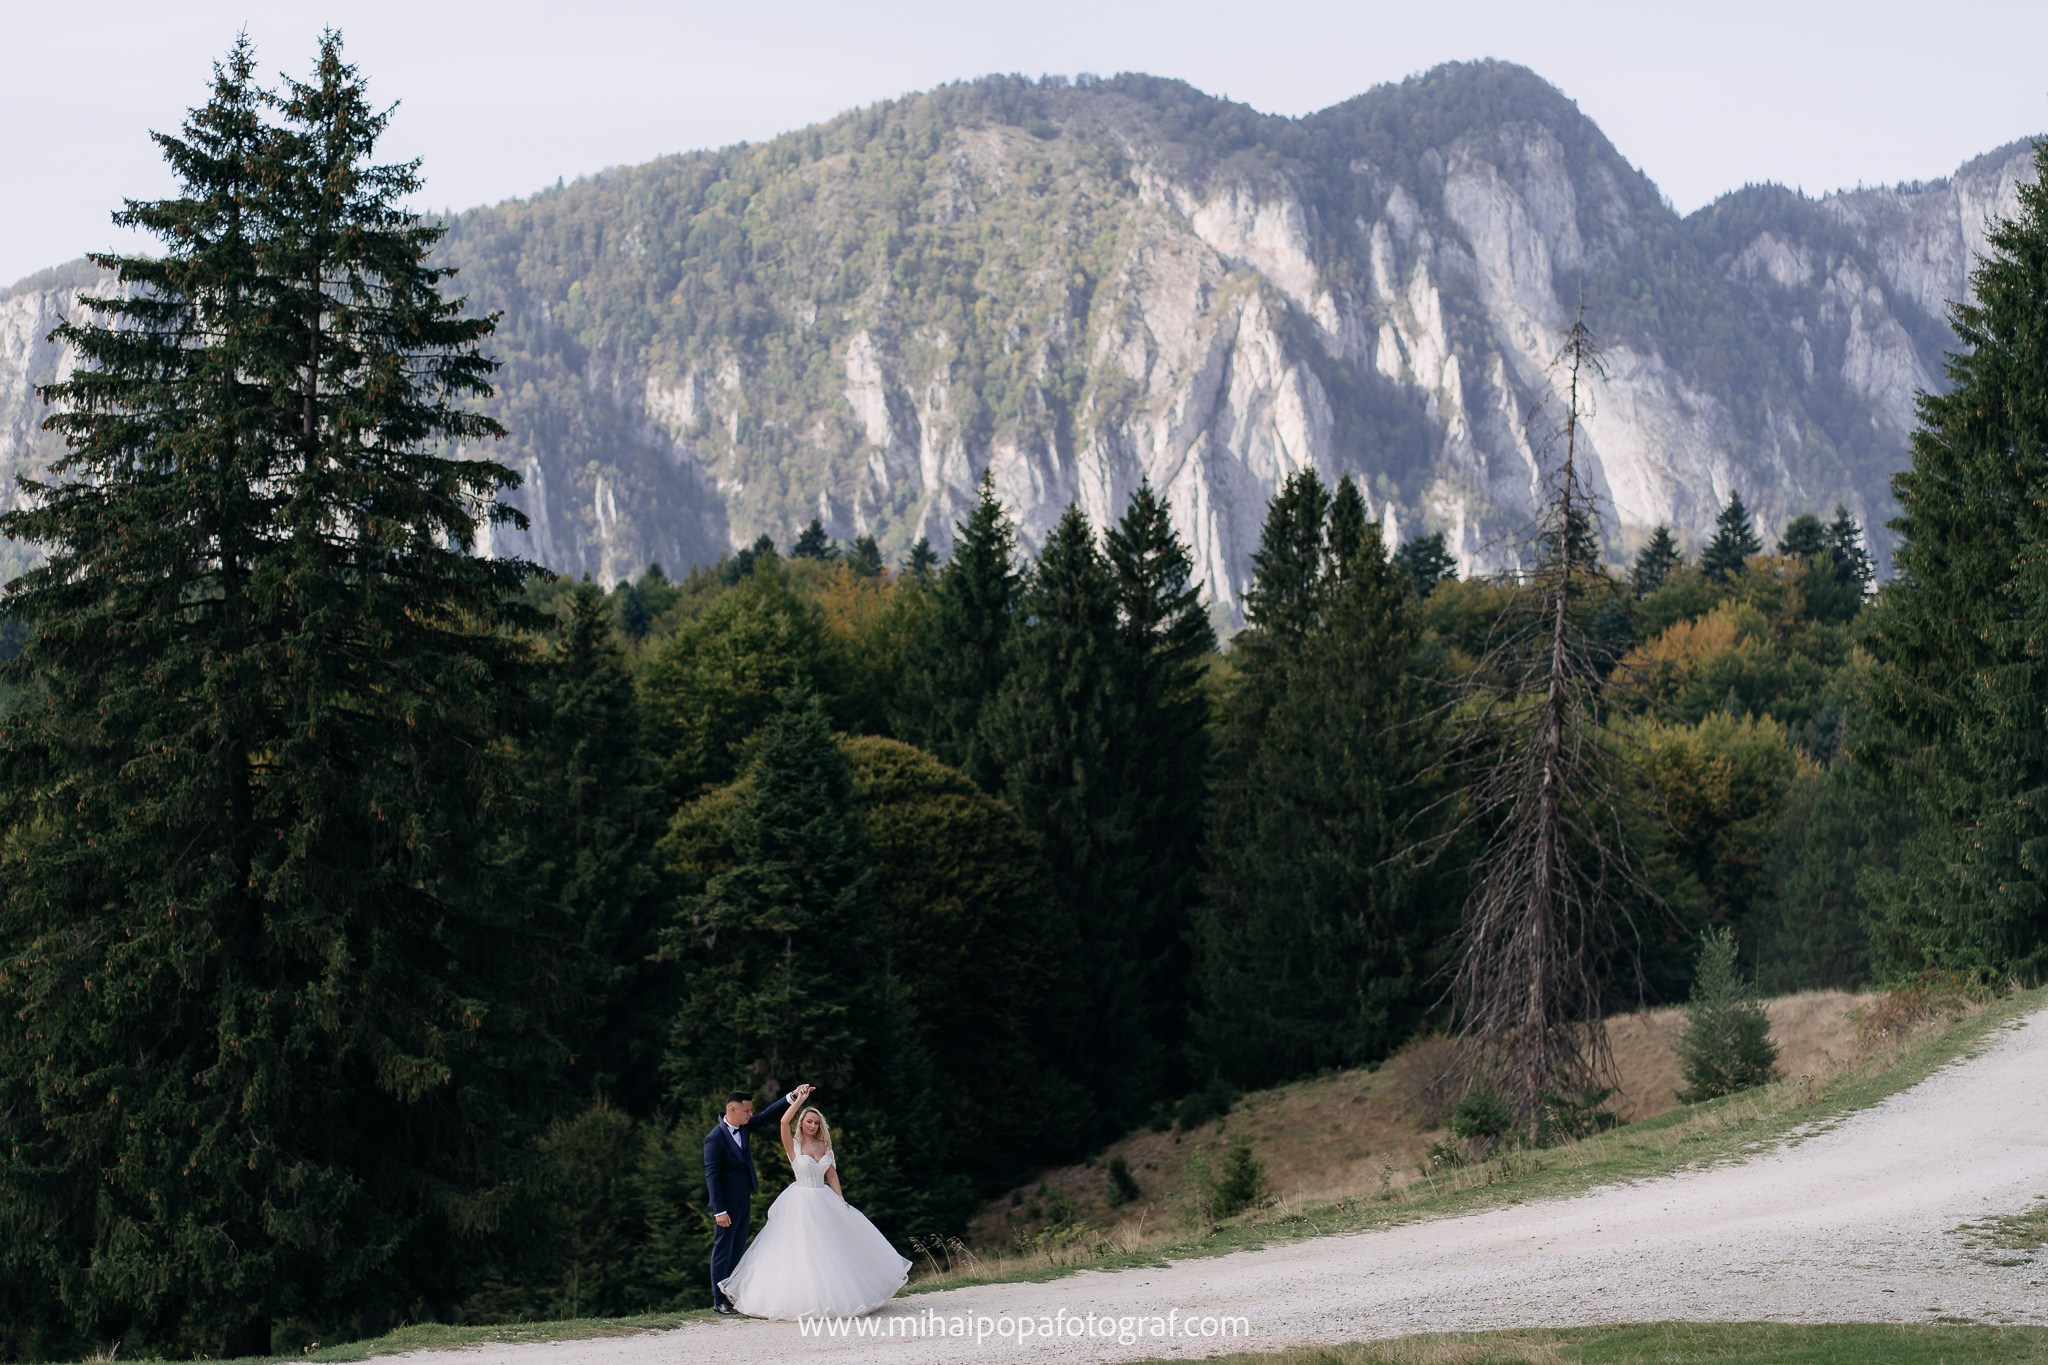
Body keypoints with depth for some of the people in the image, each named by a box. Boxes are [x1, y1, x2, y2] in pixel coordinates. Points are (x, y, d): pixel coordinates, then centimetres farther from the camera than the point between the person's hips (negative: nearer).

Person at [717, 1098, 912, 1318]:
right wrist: (800, 1099, -18)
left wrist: (842, 1201, 2)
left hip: (824, 1202, 5)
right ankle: (803, 1299, 3)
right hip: (800, 1204, -5)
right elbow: (784, 1122, -22)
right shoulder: (793, 1146, -4)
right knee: (802, 1251, -4)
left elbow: (832, 1176, 10)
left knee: (832, 1249, 7)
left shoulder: (825, 1146, 8)